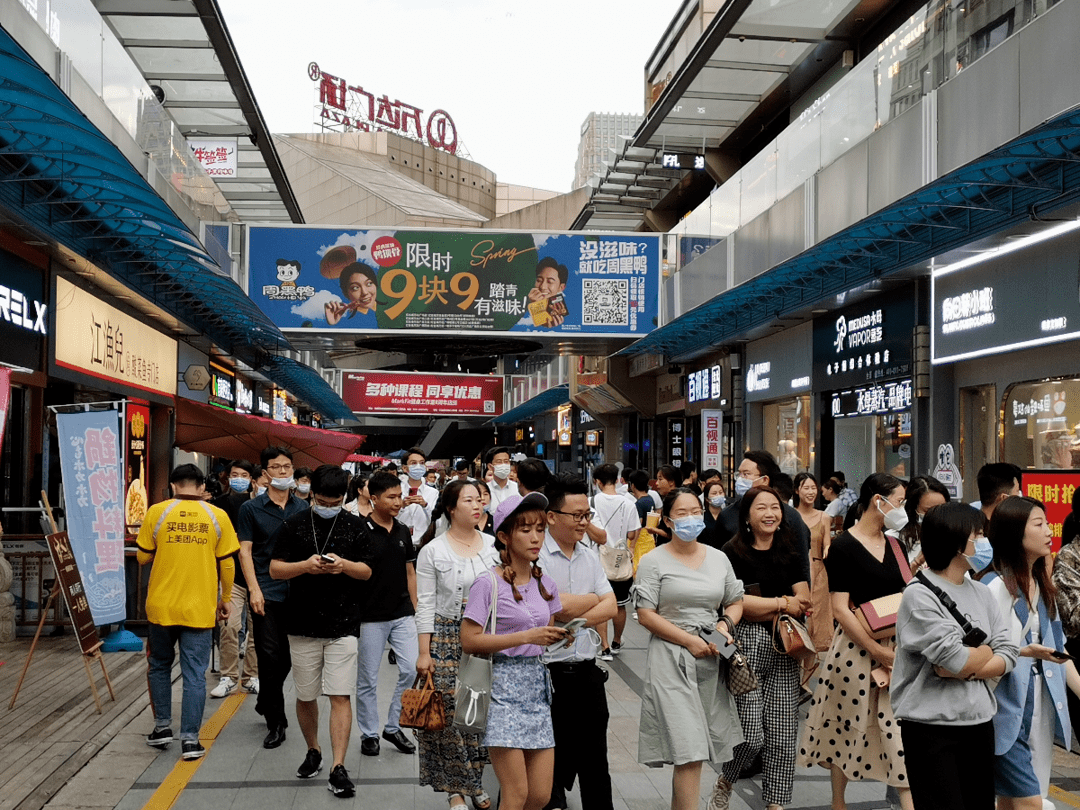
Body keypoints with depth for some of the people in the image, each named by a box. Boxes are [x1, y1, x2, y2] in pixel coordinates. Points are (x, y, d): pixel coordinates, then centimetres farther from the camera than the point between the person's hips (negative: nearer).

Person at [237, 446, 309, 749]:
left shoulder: (303, 508, 8)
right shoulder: (251, 508, 1)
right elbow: (245, 551, -2)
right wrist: (254, 589, -11)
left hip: (297, 592, 3)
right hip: (266, 593, -3)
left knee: (288, 656, 12)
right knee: (270, 656, -3)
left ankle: (265, 703, 36)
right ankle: (276, 722, 6)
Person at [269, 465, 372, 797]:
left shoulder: (355, 526, 2)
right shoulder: (293, 526, 1)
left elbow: (367, 571, 6)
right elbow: (275, 569, 0)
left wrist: (345, 565, -15)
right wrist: (305, 565, -19)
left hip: (343, 625, -1)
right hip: (303, 624, 1)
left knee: (340, 697, -5)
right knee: (305, 696, 13)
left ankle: (338, 768, -2)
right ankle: (313, 751, 34)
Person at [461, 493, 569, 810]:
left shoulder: (545, 583, 10)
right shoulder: (488, 584, -10)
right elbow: (469, 641, -15)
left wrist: (558, 638, 0)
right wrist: (526, 636, -18)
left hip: (539, 686, 6)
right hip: (504, 688, -6)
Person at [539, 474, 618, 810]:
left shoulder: (589, 556, 11)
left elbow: (611, 607, 3)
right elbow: (558, 606, -21)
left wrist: (575, 621, -13)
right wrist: (594, 599, -2)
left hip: (588, 672, 6)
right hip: (549, 673, -6)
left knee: (595, 763, 14)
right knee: (552, 767, 6)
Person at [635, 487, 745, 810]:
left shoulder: (719, 559, 11)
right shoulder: (654, 561, -3)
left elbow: (735, 602, 19)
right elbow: (646, 615, -8)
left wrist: (725, 625, -2)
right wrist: (690, 641, -12)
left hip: (711, 660, 5)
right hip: (671, 659, -4)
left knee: (690, 751, 9)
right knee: (689, 750, -10)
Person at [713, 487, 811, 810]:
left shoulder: (792, 553, 12)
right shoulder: (733, 553, -2)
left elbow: (803, 602, 4)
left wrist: (760, 608, -12)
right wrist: (782, 604, -3)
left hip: (784, 648, 4)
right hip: (746, 645, -4)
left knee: (783, 735, 3)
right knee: (752, 734, -7)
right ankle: (724, 782, 22)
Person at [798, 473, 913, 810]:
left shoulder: (894, 545, 10)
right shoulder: (843, 546, -9)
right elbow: (840, 609, -13)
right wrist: (878, 651, -17)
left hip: (896, 647, 5)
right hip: (856, 648, -5)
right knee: (847, 728, 8)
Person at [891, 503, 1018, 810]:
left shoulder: (981, 592, 8)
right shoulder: (919, 595, -13)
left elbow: (1009, 654, 2)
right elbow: (956, 659, -19)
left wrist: (967, 667, -14)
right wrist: (986, 651, -1)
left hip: (980, 722, 6)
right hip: (931, 726, -6)